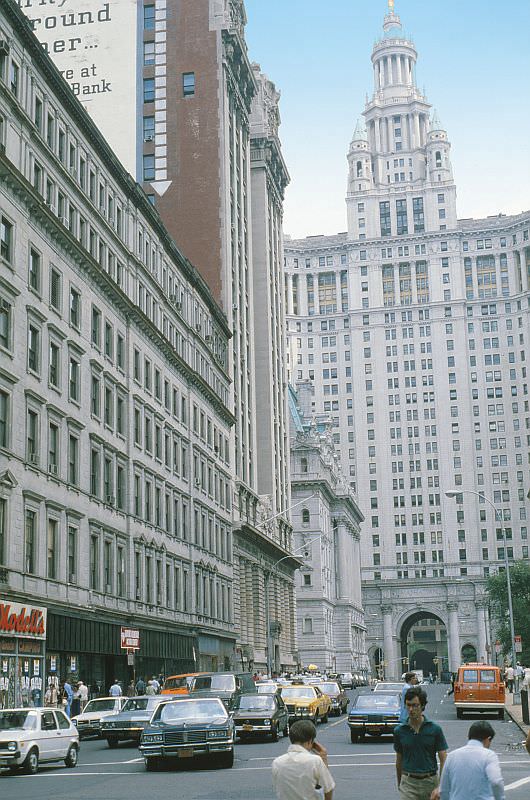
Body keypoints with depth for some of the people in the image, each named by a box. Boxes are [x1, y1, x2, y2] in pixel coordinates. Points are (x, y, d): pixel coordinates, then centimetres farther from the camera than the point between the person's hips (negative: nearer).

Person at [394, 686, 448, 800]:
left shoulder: (435, 729, -6)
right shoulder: (399, 731, -1)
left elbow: (444, 760, -7)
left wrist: (440, 787, -17)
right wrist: (399, 785, 20)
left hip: (430, 782, 0)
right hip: (408, 783, 0)